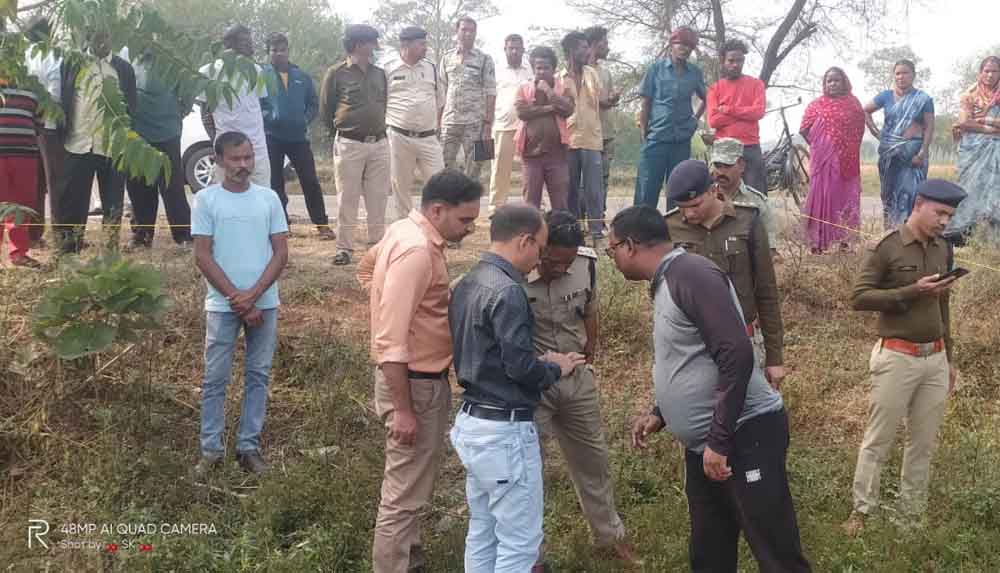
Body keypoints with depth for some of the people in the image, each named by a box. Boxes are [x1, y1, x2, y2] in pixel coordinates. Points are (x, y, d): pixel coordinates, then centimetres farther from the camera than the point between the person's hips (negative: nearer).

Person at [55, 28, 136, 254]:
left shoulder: (124, 68, 9)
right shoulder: (71, 64, 8)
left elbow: (131, 105, 9)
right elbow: (61, 98, 9)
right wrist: (61, 132, 1)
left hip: (112, 144, 0)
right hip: (78, 142, 0)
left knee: (112, 199, 3)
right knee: (72, 199, 0)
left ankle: (111, 244, 11)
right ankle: (69, 245, 5)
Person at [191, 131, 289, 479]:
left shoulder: (268, 198, 3)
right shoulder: (206, 199, -2)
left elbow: (281, 254, 1)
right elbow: (202, 257, -6)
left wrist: (253, 295, -11)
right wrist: (238, 300, -11)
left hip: (265, 303, 2)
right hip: (222, 305, -2)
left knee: (258, 376, 8)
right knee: (215, 379, 3)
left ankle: (249, 447, 17)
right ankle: (211, 450, 14)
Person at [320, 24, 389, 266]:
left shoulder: (379, 74, 12)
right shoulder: (336, 73, -3)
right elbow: (325, 110, 3)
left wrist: (378, 131, 14)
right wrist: (341, 134, 8)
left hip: (379, 143, 5)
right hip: (349, 144, -4)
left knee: (378, 198, 6)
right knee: (347, 198, -1)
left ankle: (377, 244, 15)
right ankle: (344, 248, 5)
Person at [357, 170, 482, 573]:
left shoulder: (405, 230, 6)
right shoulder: (417, 252, -25)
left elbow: (367, 267, 27)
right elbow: (391, 341, -27)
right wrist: (403, 409, -25)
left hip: (422, 378, 11)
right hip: (414, 383, -11)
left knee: (412, 484, 23)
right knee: (406, 493, -1)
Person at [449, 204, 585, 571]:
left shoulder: (467, 284, 8)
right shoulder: (506, 291, -20)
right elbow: (519, 366, -22)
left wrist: (541, 361, 11)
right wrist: (556, 368, -2)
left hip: (472, 421, 9)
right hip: (504, 430, -9)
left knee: (482, 531, 18)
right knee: (519, 541, 2)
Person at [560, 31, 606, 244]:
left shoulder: (591, 74, 9)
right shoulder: (558, 79, 2)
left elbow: (598, 101, 17)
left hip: (591, 138, 1)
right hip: (568, 139, -1)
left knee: (594, 188, -5)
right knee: (570, 188, 6)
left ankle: (596, 229, -2)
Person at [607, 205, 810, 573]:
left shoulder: (690, 274, -16)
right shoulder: (666, 282, 14)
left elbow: (737, 355, -24)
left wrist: (719, 441, -23)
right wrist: (660, 415, 14)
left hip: (745, 435, -10)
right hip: (702, 445, 10)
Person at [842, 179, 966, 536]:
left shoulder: (944, 250, 9)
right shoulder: (887, 248, -10)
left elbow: (942, 307, 17)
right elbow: (859, 298, -14)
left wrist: (949, 358, 19)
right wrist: (912, 291, -21)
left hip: (935, 358, 6)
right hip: (896, 357, -6)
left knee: (924, 442, 11)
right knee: (878, 439, 2)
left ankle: (913, 512, 23)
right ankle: (862, 510, 13)